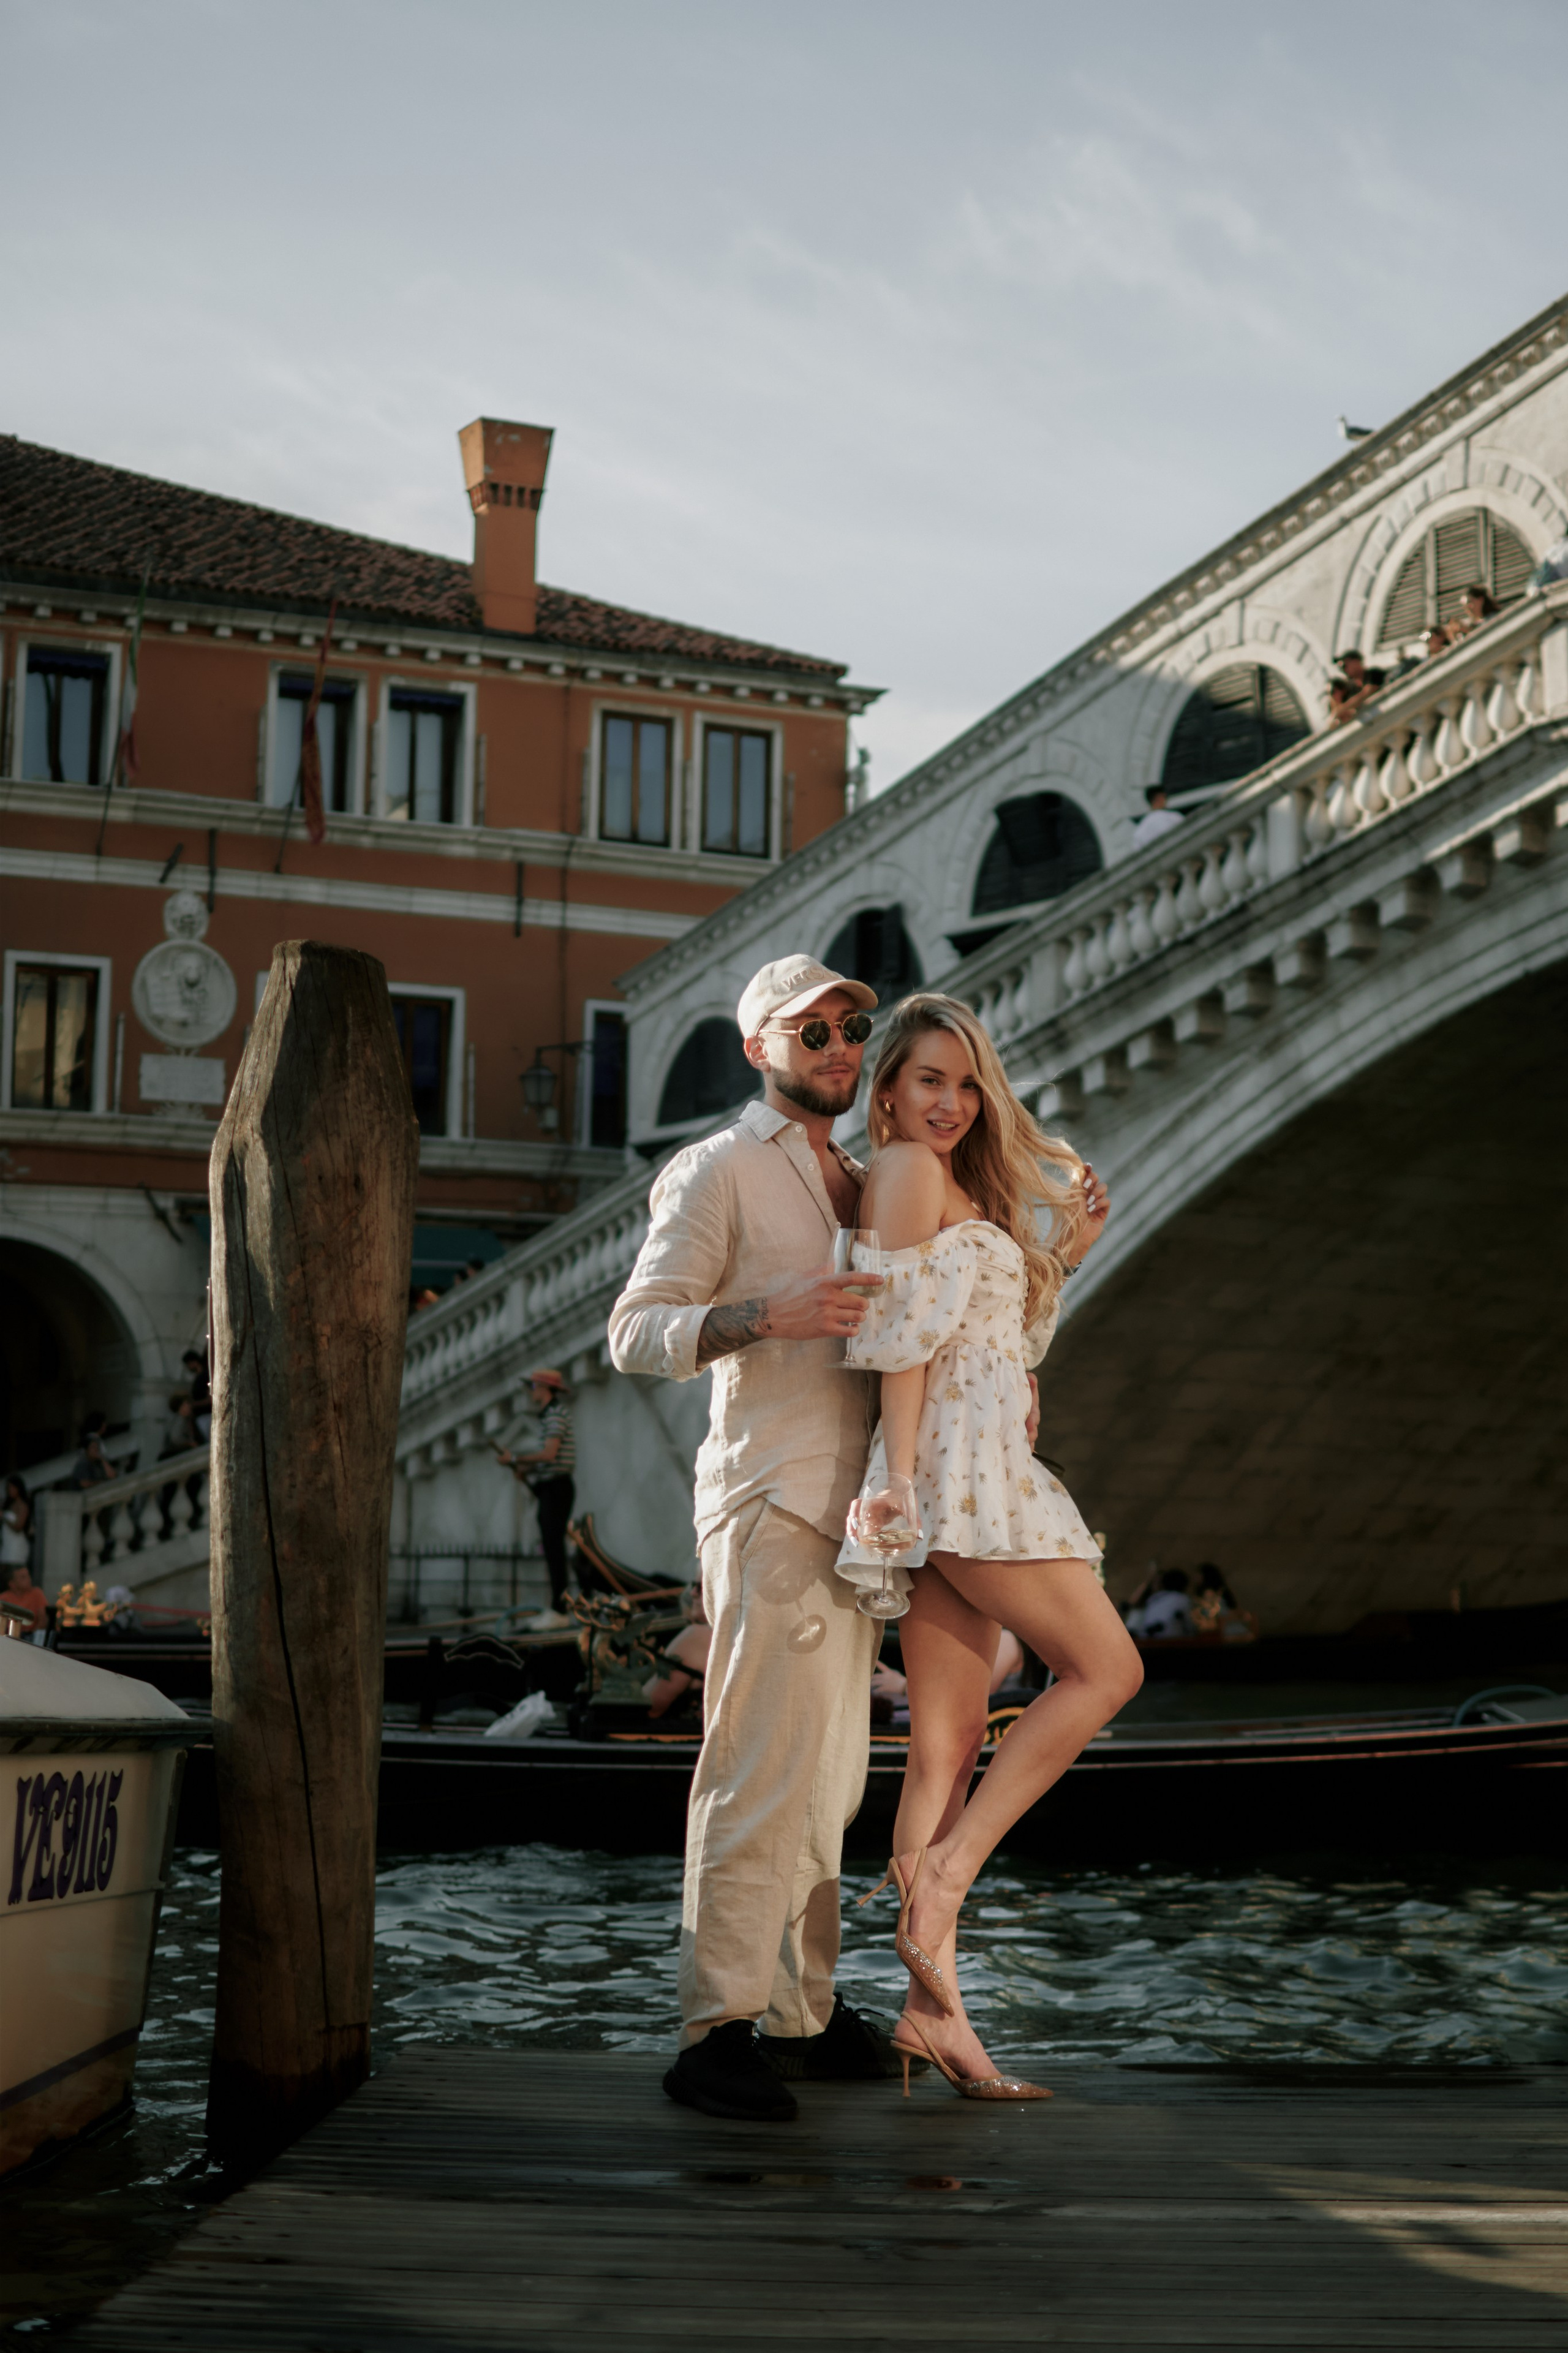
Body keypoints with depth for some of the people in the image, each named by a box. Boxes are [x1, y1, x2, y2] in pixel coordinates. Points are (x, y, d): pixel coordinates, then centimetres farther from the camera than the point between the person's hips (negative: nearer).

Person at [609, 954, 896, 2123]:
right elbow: (637, 1332, -10)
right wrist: (771, 1316, -25)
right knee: (763, 1770, -13)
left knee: (830, 1776, 10)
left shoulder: (860, 1184, 22)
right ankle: (716, 2032, -10)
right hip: (771, 1503, -8)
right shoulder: (719, 1172, -2)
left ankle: (803, 2013, 18)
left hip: (850, 1510, 8)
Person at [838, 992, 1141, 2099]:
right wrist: (901, 1479, -18)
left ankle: (934, 2002, 1)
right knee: (1106, 1668, -9)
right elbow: (904, 1333, -13)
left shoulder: (962, 1189, 24)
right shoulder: (908, 1170, -4)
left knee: (950, 1745, 3)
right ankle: (943, 1876, -11)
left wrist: (1064, 1254, 16)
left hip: (978, 1475, 9)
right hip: (958, 1467, -9)